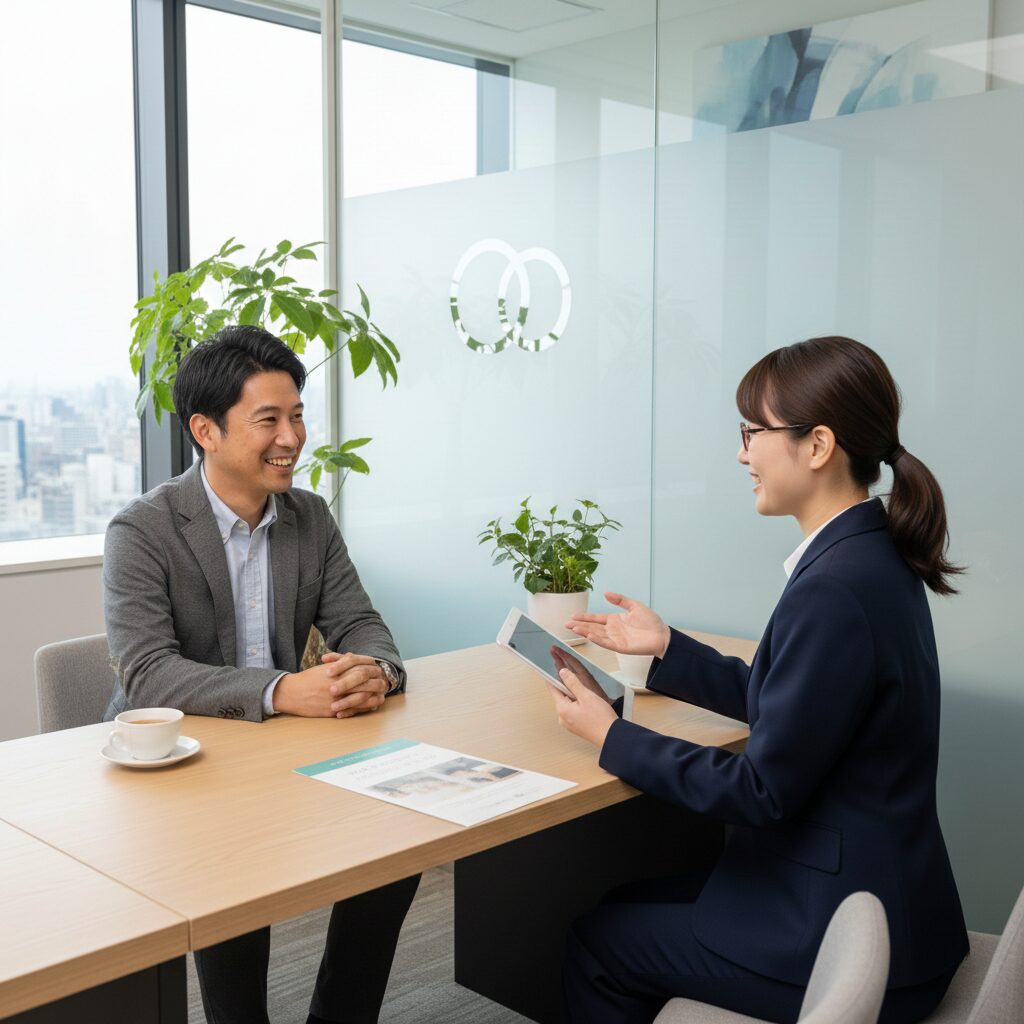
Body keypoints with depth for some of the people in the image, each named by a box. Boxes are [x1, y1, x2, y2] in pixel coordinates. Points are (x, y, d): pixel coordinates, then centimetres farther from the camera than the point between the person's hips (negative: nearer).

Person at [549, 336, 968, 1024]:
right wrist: (665, 648, 13)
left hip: (838, 937, -9)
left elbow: (762, 793, -22)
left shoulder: (834, 591, -28)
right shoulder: (875, 558, 3)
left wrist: (611, 735, -12)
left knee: (597, 942, 8)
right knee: (635, 901, 22)